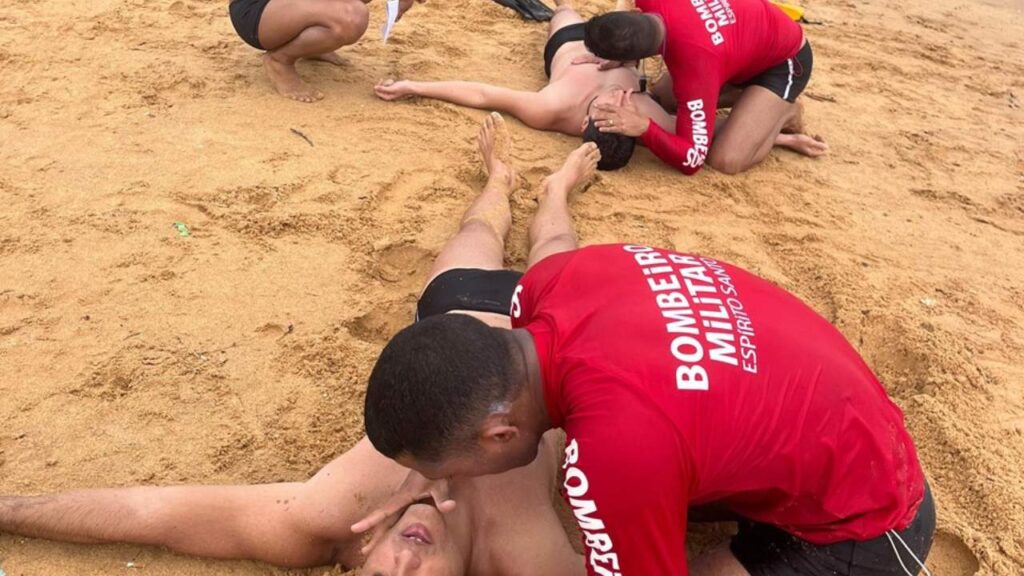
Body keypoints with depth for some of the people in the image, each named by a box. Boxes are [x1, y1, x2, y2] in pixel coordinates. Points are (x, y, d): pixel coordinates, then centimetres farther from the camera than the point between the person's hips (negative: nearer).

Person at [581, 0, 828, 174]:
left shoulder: (694, 64, -43)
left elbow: (692, 159, -38)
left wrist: (644, 127, -51)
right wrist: (620, 54, -9)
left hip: (785, 60, -7)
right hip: (751, 36, 8)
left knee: (726, 160, -25)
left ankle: (784, 114, 3)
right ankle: (750, 98, 18)